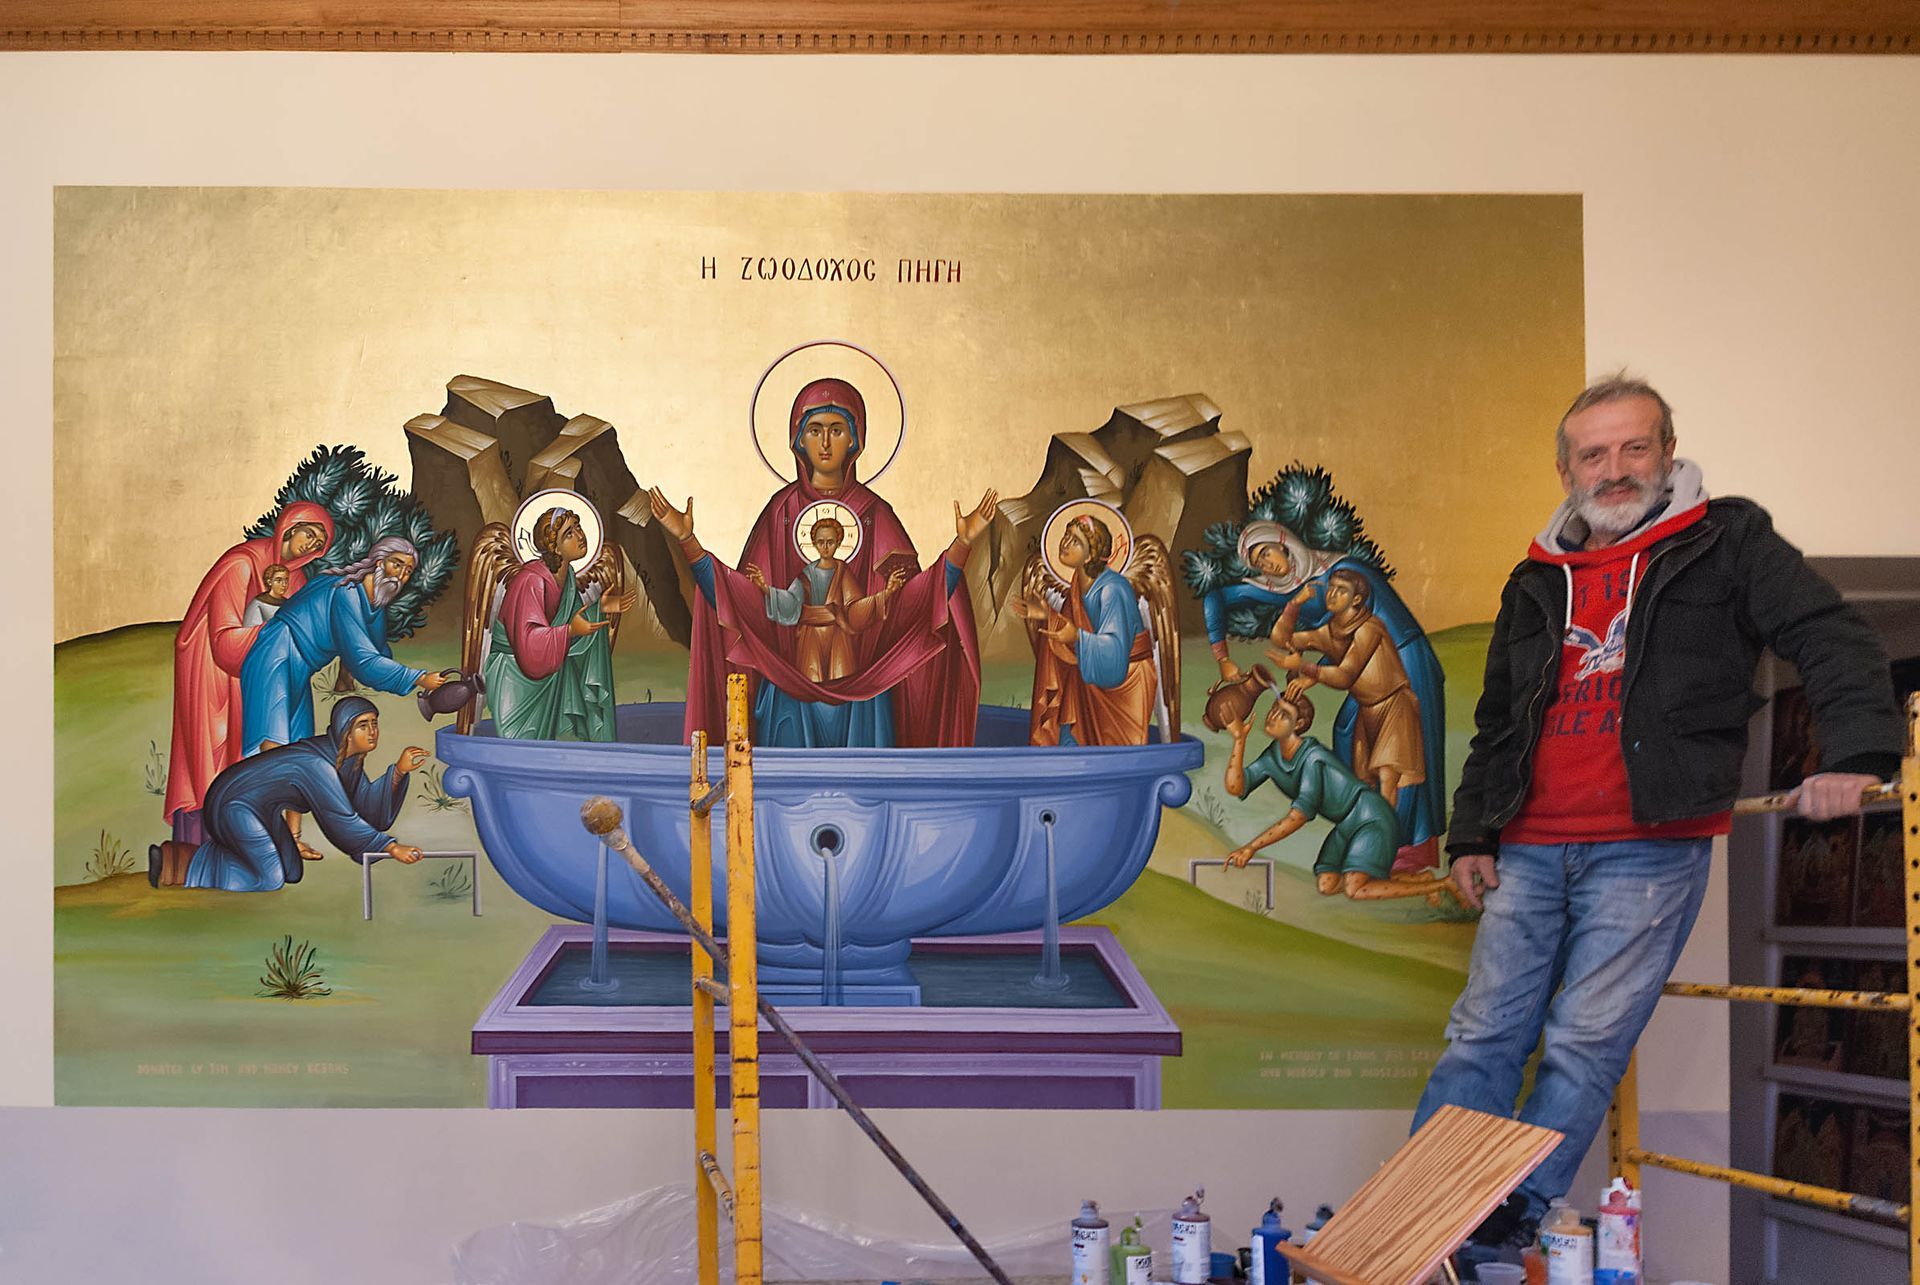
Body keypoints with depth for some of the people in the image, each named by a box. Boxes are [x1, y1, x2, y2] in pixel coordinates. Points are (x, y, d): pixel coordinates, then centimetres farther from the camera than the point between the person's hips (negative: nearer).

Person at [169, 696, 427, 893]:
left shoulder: (349, 758, -3)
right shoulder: (318, 764, -31)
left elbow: (369, 809, -6)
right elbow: (341, 821, -31)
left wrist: (400, 771, -17)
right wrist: (391, 847, -29)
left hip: (262, 809, 10)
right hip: (236, 804, -10)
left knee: (291, 872, 17)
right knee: (270, 879, -10)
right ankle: (180, 862, -1)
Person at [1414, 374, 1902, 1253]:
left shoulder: (1726, 543, 5)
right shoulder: (1537, 582, 18)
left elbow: (1833, 643, -4)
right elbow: (1495, 724, 25)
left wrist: (1855, 754, -21)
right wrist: (1469, 836, 17)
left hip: (1652, 846, -4)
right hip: (1531, 848, 4)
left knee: (1586, 1046, -8)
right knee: (1483, 1036, 2)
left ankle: (1512, 1220, -5)